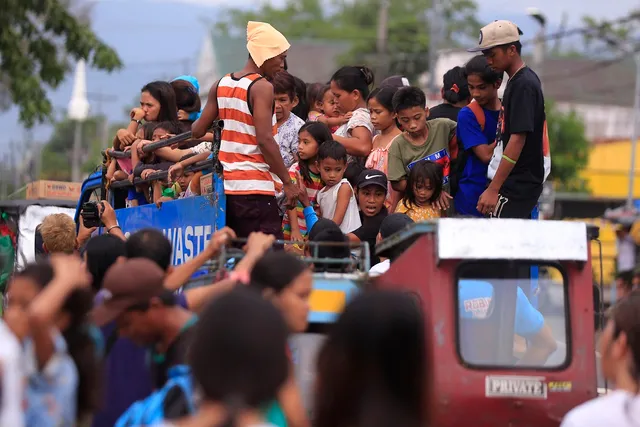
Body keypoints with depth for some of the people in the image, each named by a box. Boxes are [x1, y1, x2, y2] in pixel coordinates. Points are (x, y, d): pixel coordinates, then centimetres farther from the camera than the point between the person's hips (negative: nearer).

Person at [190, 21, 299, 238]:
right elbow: (265, 140, -17)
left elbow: (198, 131, 14)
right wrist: (287, 182, -12)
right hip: (254, 187, -8)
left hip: (224, 186, 8)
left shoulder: (221, 85, 11)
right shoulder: (262, 87, -9)